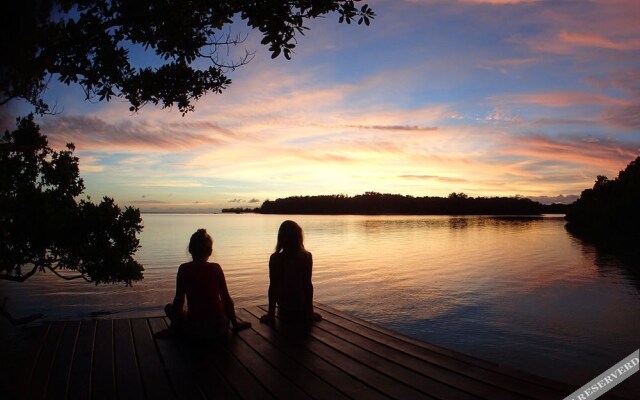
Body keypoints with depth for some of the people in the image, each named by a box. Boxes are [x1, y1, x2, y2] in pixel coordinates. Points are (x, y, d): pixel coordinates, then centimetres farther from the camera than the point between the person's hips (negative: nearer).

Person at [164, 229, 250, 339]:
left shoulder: (184, 269, -4)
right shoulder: (216, 268, -2)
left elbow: (179, 300, -2)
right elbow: (226, 298, 3)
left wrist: (174, 326, 11)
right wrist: (235, 323, 14)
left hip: (194, 330, -1)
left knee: (169, 307, 22)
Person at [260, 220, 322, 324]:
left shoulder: (275, 258, -13)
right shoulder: (307, 256, -12)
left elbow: (273, 287, -10)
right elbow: (308, 285, -8)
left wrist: (271, 314, -2)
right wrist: (310, 311, 1)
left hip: (284, 310, 0)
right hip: (302, 310, 0)